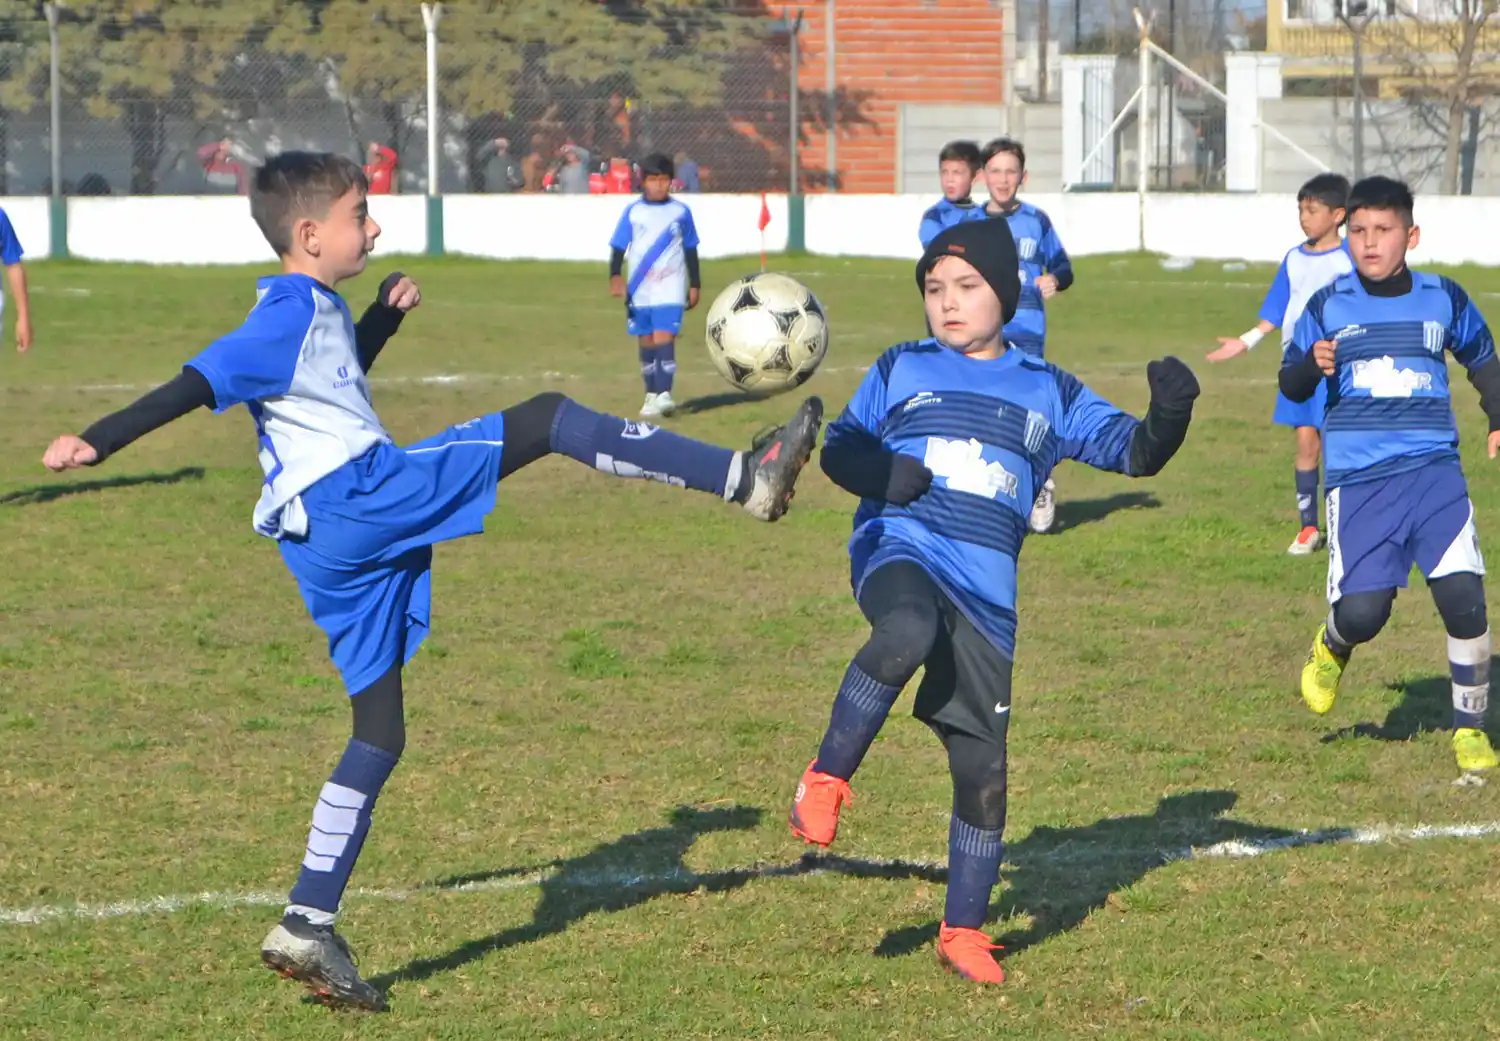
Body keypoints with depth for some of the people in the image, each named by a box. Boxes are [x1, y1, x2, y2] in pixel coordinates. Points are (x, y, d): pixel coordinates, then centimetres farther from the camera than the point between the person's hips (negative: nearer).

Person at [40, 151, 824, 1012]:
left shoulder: (320, 314, 22)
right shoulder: (290, 314, -8)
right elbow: (201, 383, -18)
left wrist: (383, 318, 31)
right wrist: (101, 442, -26)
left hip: (338, 545, 10)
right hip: (356, 497, -10)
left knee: (380, 732, 13)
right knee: (549, 419, -8)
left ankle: (308, 929, 10)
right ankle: (745, 478, -11)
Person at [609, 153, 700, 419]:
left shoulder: (681, 212, 1)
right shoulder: (633, 212, 1)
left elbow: (690, 251, 9)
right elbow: (619, 247, 1)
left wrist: (695, 285, 9)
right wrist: (615, 275, -14)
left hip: (670, 289, -2)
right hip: (640, 289, 2)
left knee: (664, 338, -14)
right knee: (646, 342, 8)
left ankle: (664, 394, -20)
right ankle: (651, 395, 16)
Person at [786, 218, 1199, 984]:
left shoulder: (1048, 393, 13)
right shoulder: (901, 370, 13)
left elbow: (1133, 452, 8)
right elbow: (839, 447, 19)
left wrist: (1168, 418, -15)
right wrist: (877, 473, -4)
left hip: (987, 595, 2)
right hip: (900, 549, -2)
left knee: (984, 770, 1)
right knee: (907, 634, -40)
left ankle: (964, 929, 17)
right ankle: (827, 779, -22)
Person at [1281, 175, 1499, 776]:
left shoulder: (1444, 299, 7)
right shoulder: (1327, 307, 4)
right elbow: (1291, 385, 8)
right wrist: (1313, 366, -14)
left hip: (1434, 471, 1)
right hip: (1357, 479, -1)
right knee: (1361, 612, -12)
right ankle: (1332, 648, 26)